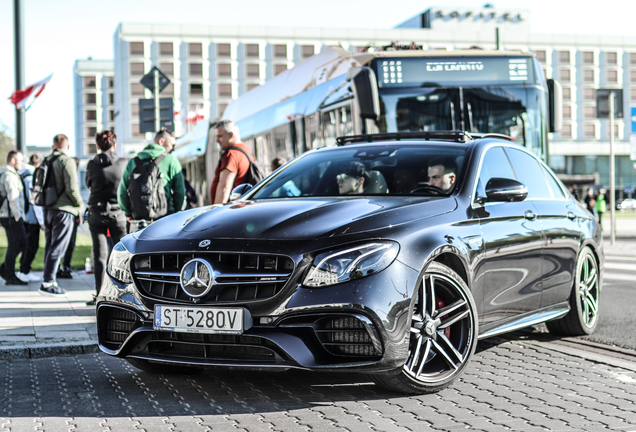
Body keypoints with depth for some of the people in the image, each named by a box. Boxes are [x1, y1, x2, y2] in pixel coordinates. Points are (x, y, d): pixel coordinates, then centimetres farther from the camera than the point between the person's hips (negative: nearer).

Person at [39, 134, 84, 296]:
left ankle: (49, 281, 17)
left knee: (50, 246, 14)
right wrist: (80, 205, -2)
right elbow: (71, 187, -16)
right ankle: (47, 283, -8)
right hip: (63, 210, -7)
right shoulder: (67, 161, -10)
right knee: (57, 248, -5)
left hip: (47, 209, 7)